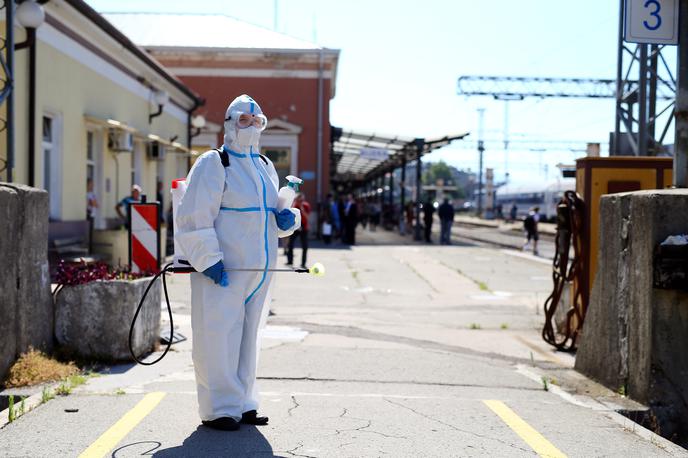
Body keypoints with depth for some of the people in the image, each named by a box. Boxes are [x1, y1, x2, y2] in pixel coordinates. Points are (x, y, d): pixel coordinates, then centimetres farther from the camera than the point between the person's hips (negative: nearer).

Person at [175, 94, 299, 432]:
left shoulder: (265, 167, 19)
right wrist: (208, 259, -19)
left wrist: (287, 219, 5)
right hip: (222, 269, -7)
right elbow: (194, 217, -12)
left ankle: (242, 404, 21)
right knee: (218, 334, -5)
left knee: (247, 334, 12)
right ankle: (218, 409, 2)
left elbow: (270, 213, 29)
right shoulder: (213, 163, -5)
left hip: (258, 268, 8)